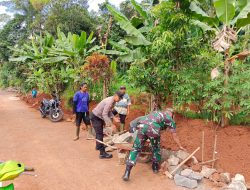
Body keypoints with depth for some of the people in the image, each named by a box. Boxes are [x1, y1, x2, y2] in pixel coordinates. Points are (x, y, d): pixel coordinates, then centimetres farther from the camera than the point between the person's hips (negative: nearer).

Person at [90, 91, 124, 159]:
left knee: (99, 132, 25)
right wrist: (110, 124, -32)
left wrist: (114, 118, -3)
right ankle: (102, 153, -9)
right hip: (95, 117, -10)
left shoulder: (112, 101, 1)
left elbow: (109, 111, 10)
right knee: (100, 134, -11)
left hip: (99, 117, 10)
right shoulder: (109, 101, -29)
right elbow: (104, 114, -32)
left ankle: (98, 146, 44)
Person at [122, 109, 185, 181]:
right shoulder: (170, 119, 25)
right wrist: (180, 146, 46)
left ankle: (127, 172, 2)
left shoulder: (156, 112, 38)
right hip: (153, 128, -4)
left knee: (136, 149, 8)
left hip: (141, 125, 4)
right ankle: (155, 167, 36)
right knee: (156, 148, 24)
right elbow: (175, 136, 31)